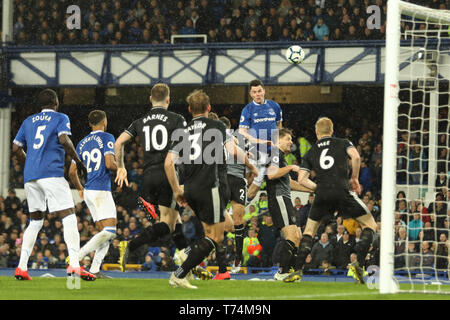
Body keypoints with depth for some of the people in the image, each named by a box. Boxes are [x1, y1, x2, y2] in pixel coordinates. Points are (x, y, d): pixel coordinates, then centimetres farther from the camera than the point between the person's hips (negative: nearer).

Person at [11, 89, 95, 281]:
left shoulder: (28, 121, 21)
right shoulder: (60, 118, 6)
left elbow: (16, 148, 19)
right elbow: (64, 140, -11)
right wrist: (77, 161, 0)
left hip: (30, 176, 6)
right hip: (52, 174, -6)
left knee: (35, 221, 16)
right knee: (69, 218, -7)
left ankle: (22, 267, 7)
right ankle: (74, 264, -23)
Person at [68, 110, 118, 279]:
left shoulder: (82, 143, 16)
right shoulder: (107, 138, -4)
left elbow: (72, 172, 15)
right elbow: (109, 164, -16)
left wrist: (80, 189, 31)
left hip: (88, 191, 8)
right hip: (101, 190, -8)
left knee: (105, 231, 10)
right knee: (110, 231, -12)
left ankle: (95, 269, -1)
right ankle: (78, 255, -21)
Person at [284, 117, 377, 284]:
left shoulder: (311, 153, 21)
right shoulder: (343, 143, 16)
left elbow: (302, 178, 11)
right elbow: (355, 157, -4)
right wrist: (354, 179, 9)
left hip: (322, 195, 2)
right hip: (343, 192, -2)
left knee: (309, 230, 20)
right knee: (370, 224, 11)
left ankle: (297, 270, 8)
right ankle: (359, 263, -9)